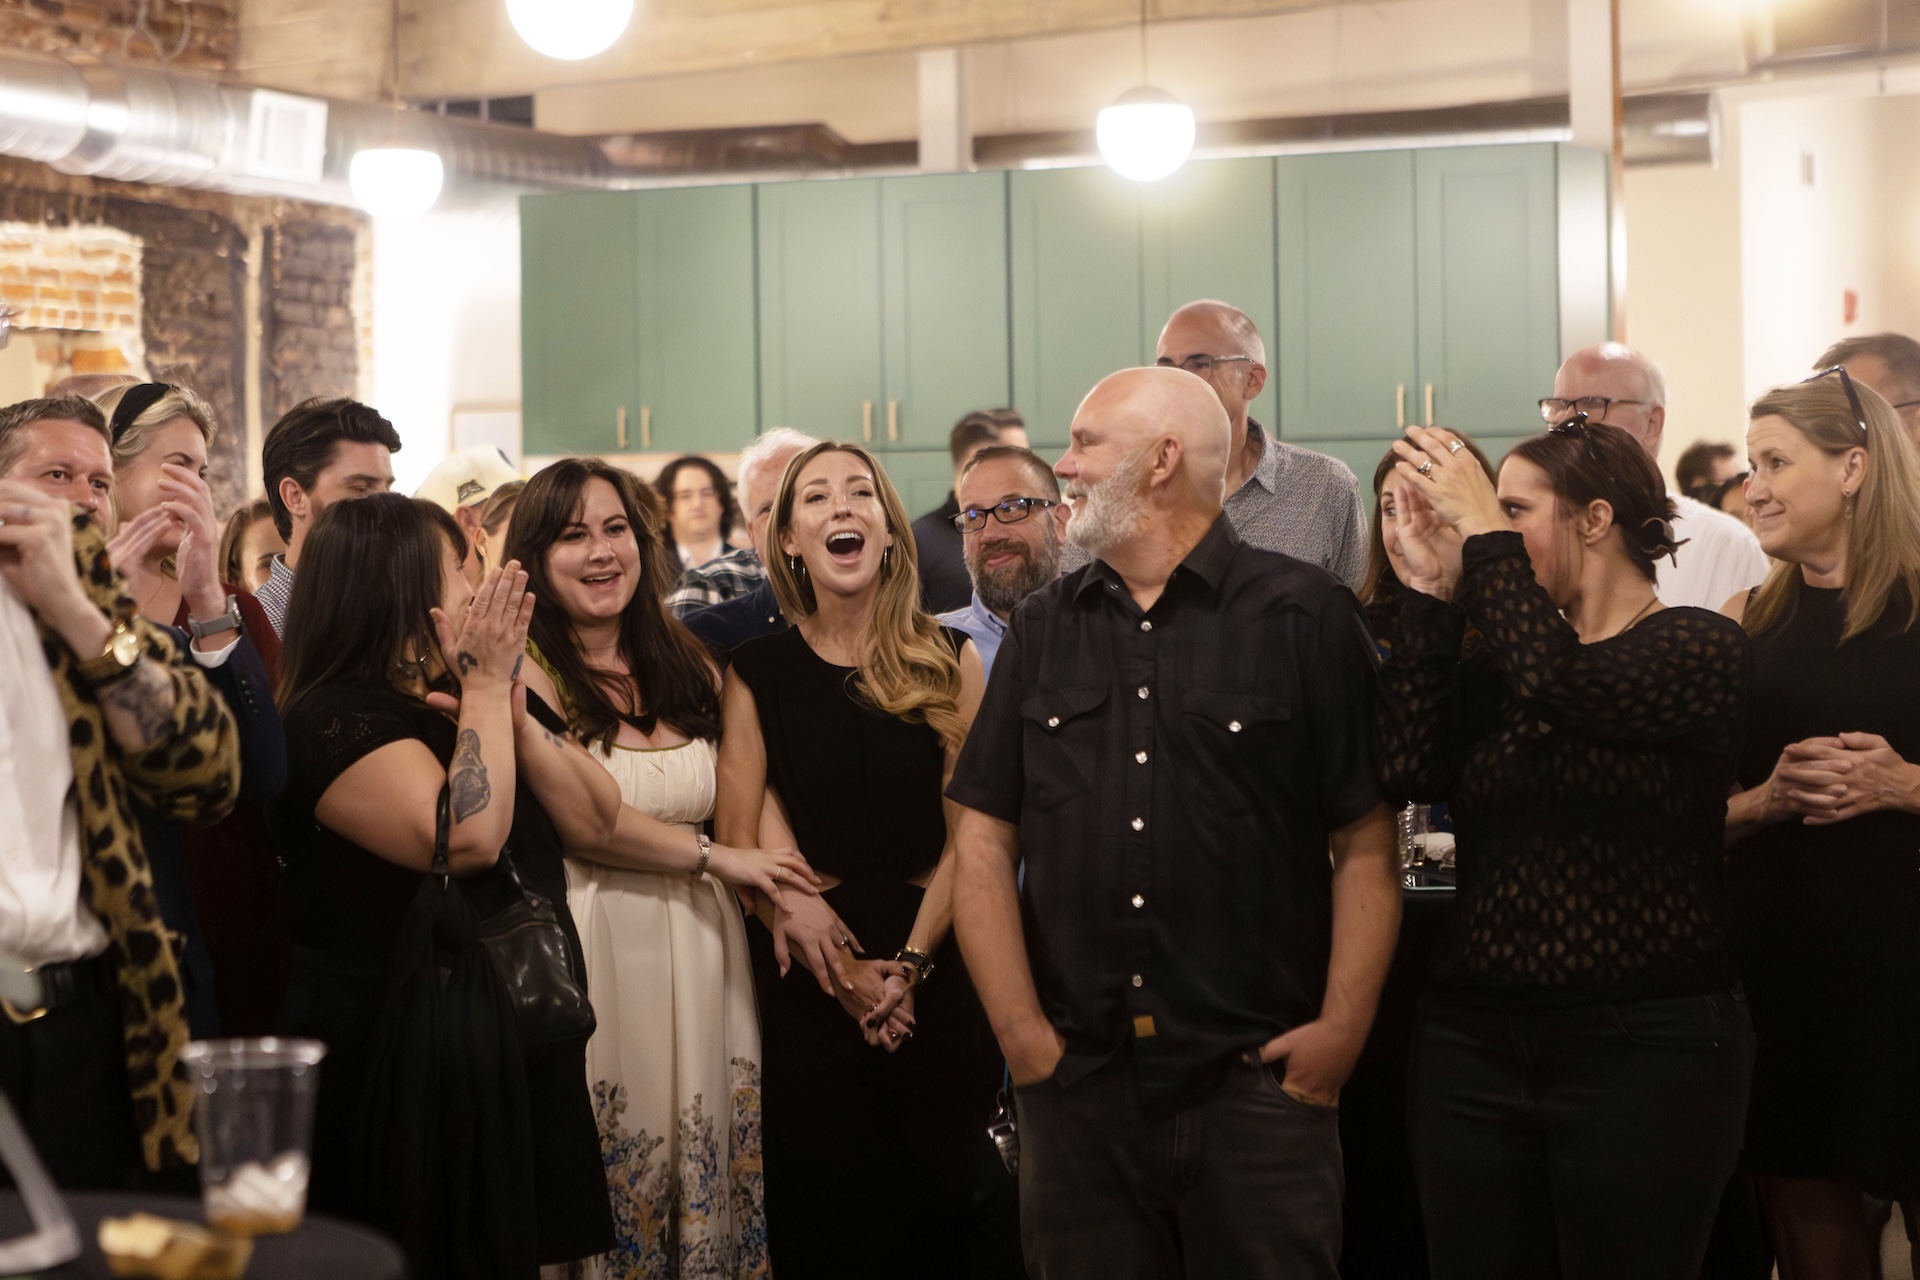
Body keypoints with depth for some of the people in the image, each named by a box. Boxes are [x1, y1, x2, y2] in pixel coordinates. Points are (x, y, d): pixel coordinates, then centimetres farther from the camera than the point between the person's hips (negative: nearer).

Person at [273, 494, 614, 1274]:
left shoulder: (447, 707, 12)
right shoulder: (336, 720, -15)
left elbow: (592, 818, 5)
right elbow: (468, 839, -29)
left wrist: (507, 703, -8)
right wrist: (484, 689, -19)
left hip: (517, 1044, 8)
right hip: (398, 1056, -8)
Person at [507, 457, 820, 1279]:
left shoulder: (687, 665, 10)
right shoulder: (528, 677, -6)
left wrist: (782, 896, -4)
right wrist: (718, 859, -8)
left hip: (702, 947, 5)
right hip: (595, 944, -5)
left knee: (710, 1174, 8)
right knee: (610, 1187, 2)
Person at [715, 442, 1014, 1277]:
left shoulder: (949, 662, 3)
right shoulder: (757, 671, 1)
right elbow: (741, 841, -3)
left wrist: (910, 963, -12)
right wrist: (847, 978, -10)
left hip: (938, 963, 0)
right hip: (809, 966, 0)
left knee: (947, 1189, 3)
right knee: (823, 1201, 5)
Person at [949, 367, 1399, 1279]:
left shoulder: (1305, 617, -2)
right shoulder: (1042, 632, 10)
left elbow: (1367, 844, -4)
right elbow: (985, 842, 7)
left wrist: (1342, 1028, -12)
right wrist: (1022, 1032, -1)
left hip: (1259, 1081, -3)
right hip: (1076, 1084, 4)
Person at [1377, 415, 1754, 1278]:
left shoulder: (1699, 648, -5)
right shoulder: (1489, 662, 11)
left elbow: (1564, 683, -24)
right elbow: (1410, 770, -6)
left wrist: (1484, 531, -16)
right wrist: (1433, 591, -5)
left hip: (1644, 1047, -5)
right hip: (1474, 1040, 5)